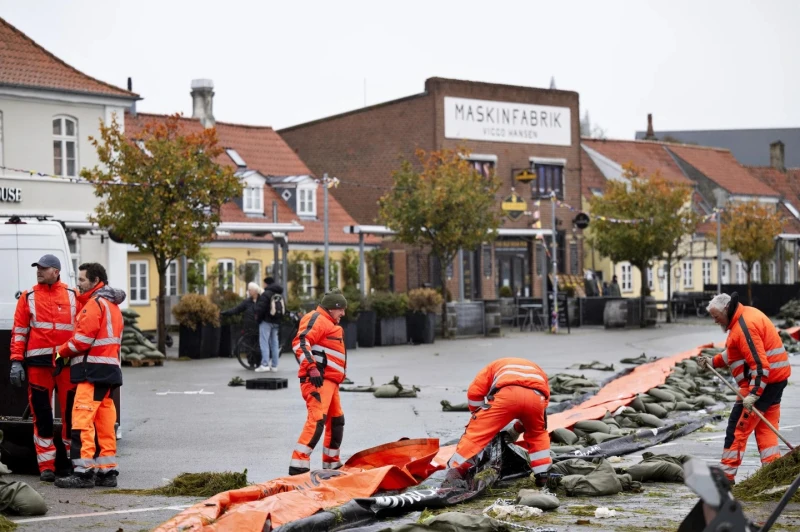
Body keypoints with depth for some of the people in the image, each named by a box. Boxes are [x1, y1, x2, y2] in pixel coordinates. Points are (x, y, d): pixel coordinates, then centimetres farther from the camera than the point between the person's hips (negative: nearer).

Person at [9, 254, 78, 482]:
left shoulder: (73, 296, 9)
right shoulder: (28, 297, 8)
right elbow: (19, 331, 5)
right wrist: (16, 361, -3)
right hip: (38, 362, 0)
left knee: (71, 412, 4)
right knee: (41, 414, 1)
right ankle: (46, 466, 6)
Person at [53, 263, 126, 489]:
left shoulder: (95, 303, -9)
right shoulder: (112, 305, 22)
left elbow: (84, 337, -16)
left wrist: (62, 353, 0)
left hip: (93, 371, -10)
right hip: (109, 370, 10)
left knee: (82, 421, -12)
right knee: (104, 424, 10)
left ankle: (83, 472, -16)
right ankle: (107, 471, 12)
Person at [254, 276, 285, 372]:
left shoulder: (266, 294, -12)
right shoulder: (280, 294, 14)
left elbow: (260, 308, -18)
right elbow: (283, 308, 15)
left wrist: (257, 316, -2)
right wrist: (279, 320, 16)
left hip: (266, 321, -7)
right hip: (277, 322, 7)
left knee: (264, 342, -6)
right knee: (275, 343, 10)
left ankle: (265, 364, -14)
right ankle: (274, 365, 10)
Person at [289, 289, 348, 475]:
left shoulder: (330, 324, 27)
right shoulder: (317, 319, -6)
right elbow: (300, 343, -20)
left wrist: (337, 379, 29)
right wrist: (311, 368, -27)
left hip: (329, 382, 11)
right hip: (318, 380, -11)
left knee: (336, 420, 17)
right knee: (317, 419, -21)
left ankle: (331, 463, 28)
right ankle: (298, 463, -26)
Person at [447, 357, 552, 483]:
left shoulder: (495, 366, 40)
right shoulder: (537, 371, 46)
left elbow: (474, 391, 23)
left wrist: (479, 414, 36)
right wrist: (517, 428, 43)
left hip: (507, 394, -3)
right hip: (536, 396, 3)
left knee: (477, 431, 6)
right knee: (537, 434, 31)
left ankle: (454, 471, 2)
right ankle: (542, 475, 26)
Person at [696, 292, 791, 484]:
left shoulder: (744, 326, -20)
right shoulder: (745, 316, 13)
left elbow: (760, 365, -26)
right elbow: (735, 353, 24)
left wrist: (753, 394, -29)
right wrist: (713, 362, 14)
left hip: (762, 381, -10)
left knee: (738, 426, -3)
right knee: (765, 428, 12)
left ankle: (726, 474, 2)